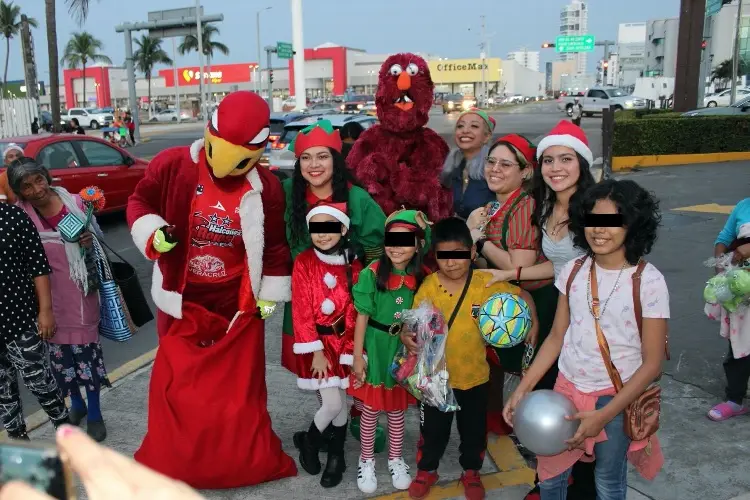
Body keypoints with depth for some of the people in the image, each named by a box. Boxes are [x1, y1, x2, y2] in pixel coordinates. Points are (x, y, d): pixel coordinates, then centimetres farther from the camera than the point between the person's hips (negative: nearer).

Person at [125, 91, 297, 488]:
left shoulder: (265, 188, -10)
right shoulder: (171, 165, -13)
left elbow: (275, 245, 1)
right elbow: (140, 201, 1)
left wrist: (270, 293, 2)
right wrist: (153, 235, -19)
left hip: (238, 302, 0)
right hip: (181, 300, 0)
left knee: (239, 387, 11)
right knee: (176, 383, 11)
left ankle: (246, 461, 32)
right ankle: (169, 462, 32)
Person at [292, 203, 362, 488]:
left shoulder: (353, 265, -2)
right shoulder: (304, 262, -8)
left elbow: (354, 312, -1)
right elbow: (302, 311, -9)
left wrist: (350, 349, -7)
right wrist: (316, 351, -12)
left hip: (342, 338, 3)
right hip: (316, 340, -2)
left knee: (341, 401, 5)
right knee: (333, 403, -8)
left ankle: (336, 456, 29)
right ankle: (308, 441, 22)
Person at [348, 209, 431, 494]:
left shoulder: (422, 278, -8)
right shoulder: (373, 273, -16)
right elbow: (362, 316, -10)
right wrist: (357, 355, -9)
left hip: (406, 350, 2)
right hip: (376, 348, -2)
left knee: (398, 408, 17)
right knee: (371, 407, 12)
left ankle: (395, 459, 37)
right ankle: (366, 460, 31)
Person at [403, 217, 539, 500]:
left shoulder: (487, 283, -12)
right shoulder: (428, 287, -13)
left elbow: (522, 295, 1)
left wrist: (533, 322, -13)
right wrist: (406, 337, -31)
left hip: (474, 374, 1)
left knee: (474, 429, 19)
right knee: (432, 428, 16)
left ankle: (471, 472, 44)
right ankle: (427, 471, 42)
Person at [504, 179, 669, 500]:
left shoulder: (648, 281, -16)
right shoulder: (573, 271, -4)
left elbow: (652, 363, -13)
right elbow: (556, 337, 3)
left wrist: (603, 416, -18)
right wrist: (523, 389, -4)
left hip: (617, 398, -3)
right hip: (567, 389, 4)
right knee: (549, 474, 16)